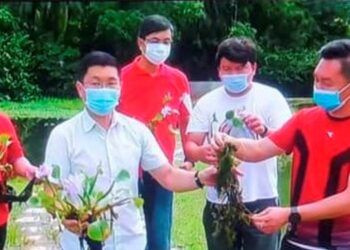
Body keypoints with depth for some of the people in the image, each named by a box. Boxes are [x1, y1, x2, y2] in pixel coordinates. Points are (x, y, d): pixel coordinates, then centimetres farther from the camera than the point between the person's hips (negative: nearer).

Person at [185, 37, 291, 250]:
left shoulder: (271, 97, -4)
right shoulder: (207, 102, 2)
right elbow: (190, 146, -2)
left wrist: (265, 130, -31)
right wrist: (201, 152, -27)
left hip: (261, 201, -2)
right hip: (219, 202, 2)